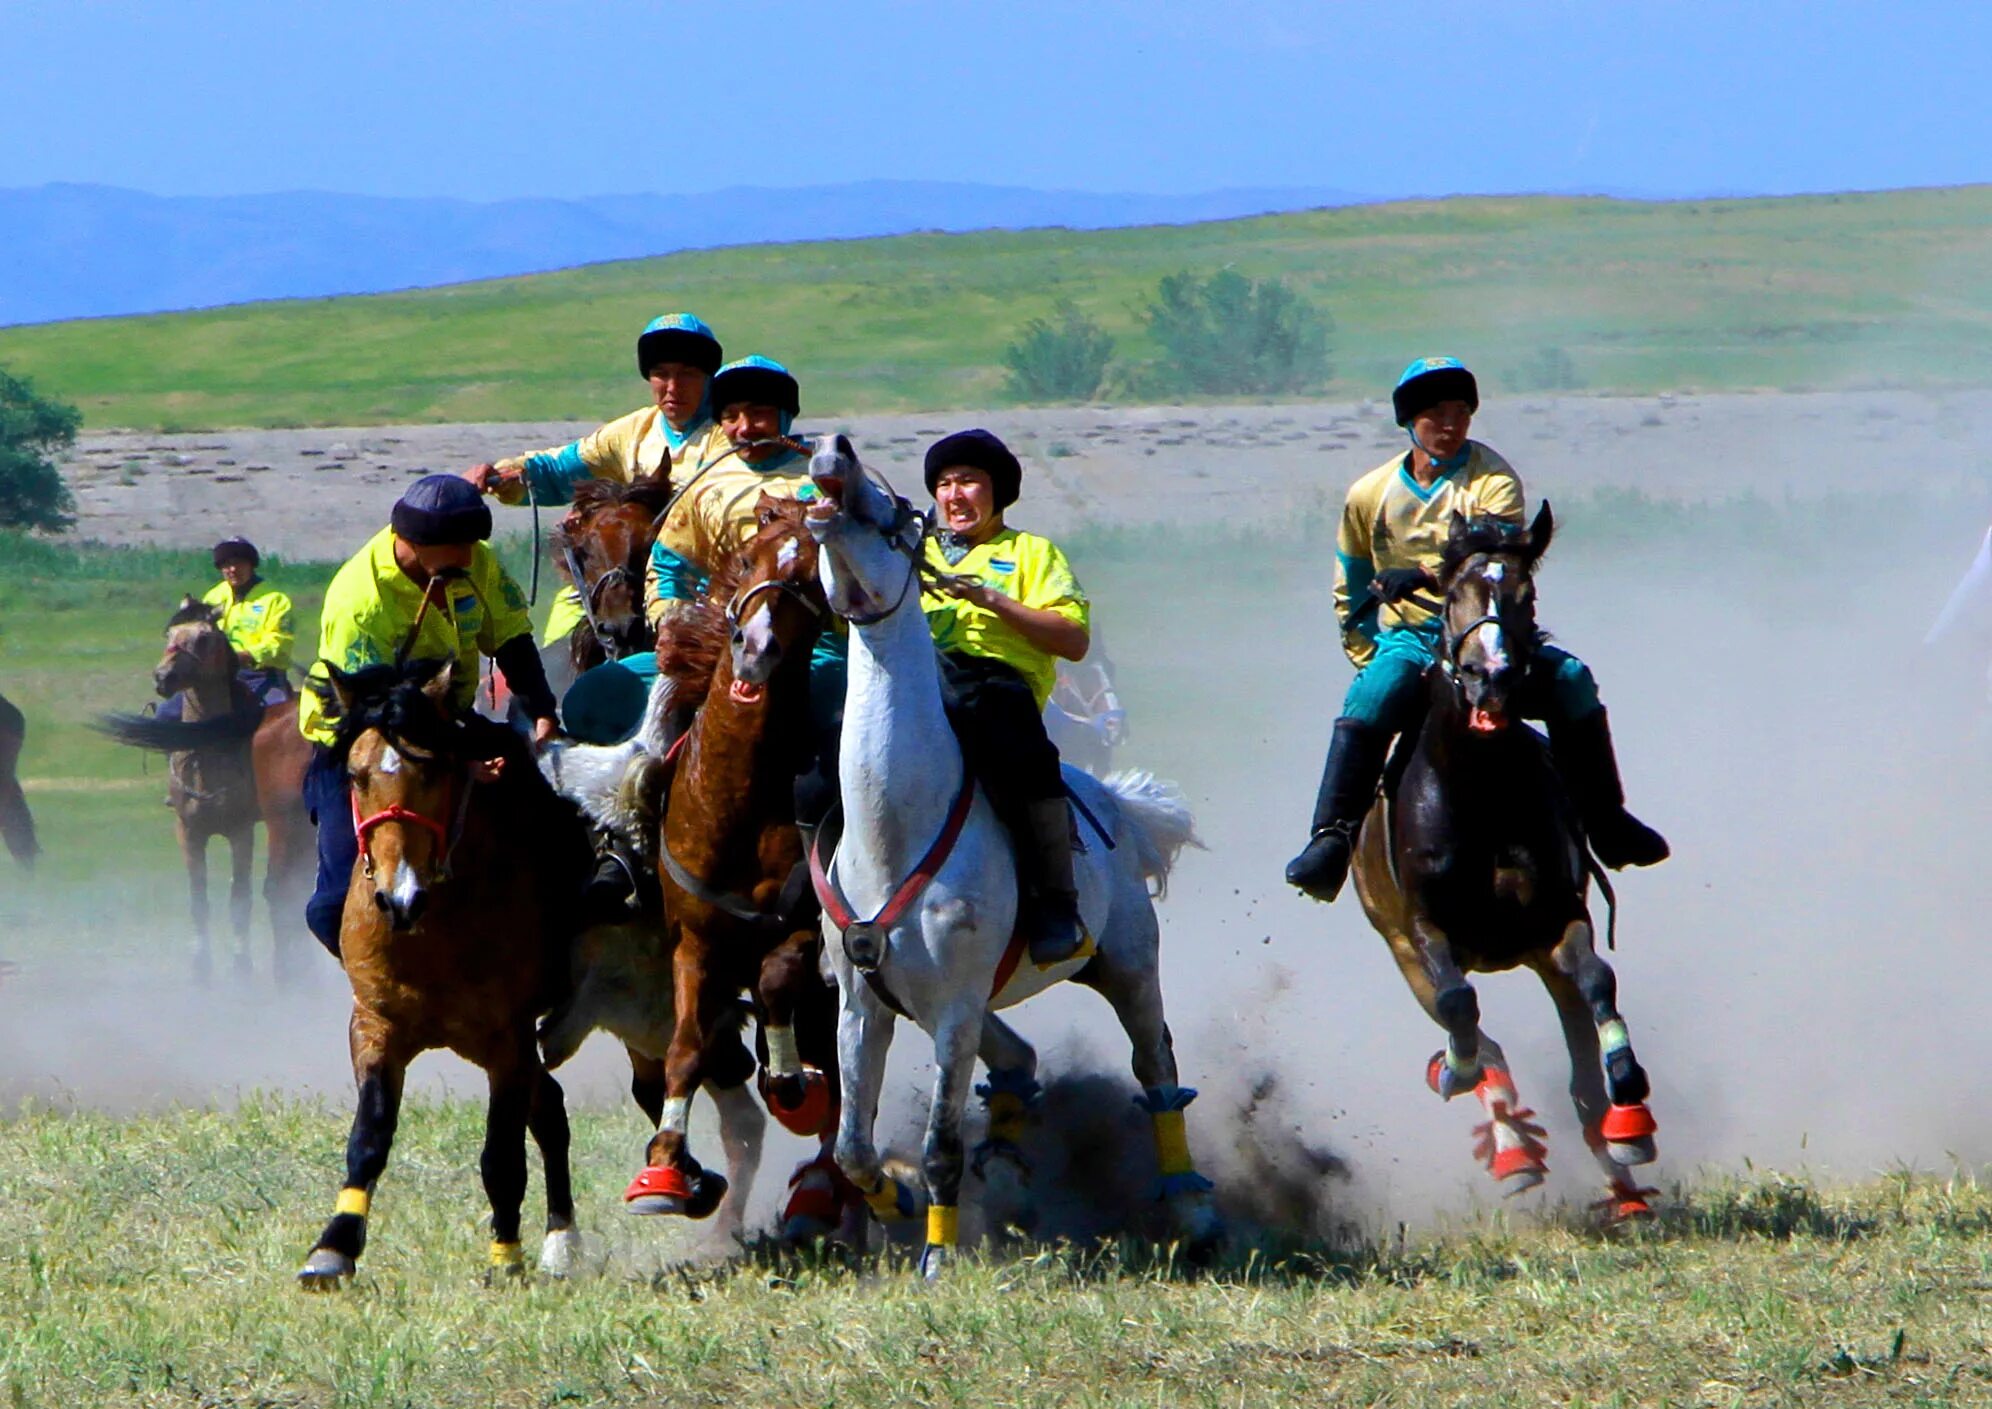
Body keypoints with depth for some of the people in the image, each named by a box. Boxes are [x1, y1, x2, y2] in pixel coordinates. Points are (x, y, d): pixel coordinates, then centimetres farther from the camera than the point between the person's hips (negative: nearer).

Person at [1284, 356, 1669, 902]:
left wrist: (1426, 576, -38)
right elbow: (1350, 593, 17)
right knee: (1368, 702, -31)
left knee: (1572, 682, -22)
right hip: (1409, 640, 0)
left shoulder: (1493, 480, -3)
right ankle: (1331, 840, -34)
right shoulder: (1370, 496, 5)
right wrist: (1369, 659, 6)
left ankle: (1604, 821, -7)